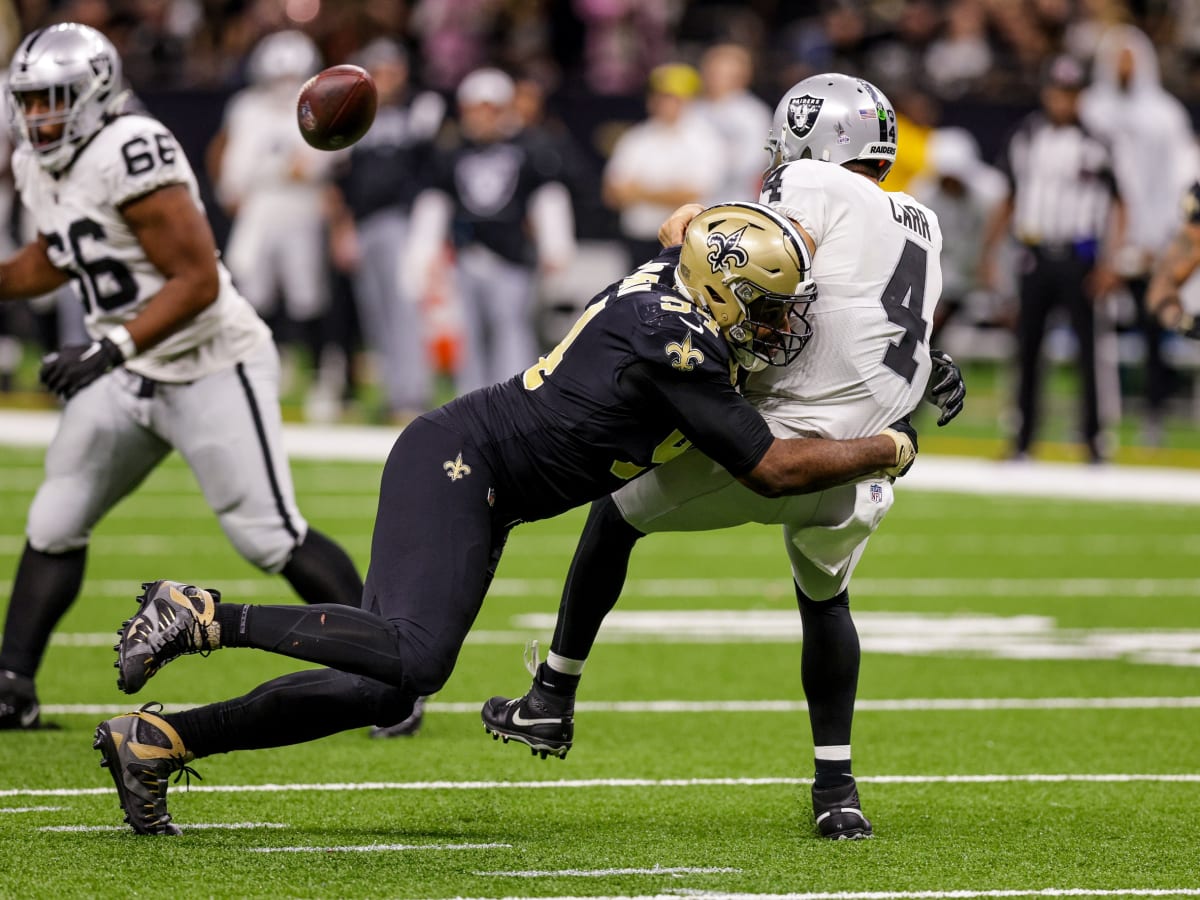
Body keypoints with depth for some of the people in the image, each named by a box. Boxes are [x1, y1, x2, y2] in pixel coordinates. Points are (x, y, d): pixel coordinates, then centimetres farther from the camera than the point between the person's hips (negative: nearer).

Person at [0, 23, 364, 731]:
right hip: (130, 377, 8)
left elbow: (198, 280, -25)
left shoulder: (130, 155, -24)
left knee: (270, 535, -8)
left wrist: (112, 347, -30)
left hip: (212, 367, -8)